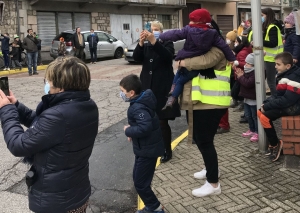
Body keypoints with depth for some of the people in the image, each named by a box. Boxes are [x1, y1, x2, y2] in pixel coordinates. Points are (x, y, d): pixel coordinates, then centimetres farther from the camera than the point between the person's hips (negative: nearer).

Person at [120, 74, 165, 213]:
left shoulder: (138, 108, -26)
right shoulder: (141, 102, 4)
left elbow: (145, 127, -39)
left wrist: (128, 131, -23)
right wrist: (131, 129, 2)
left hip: (147, 150, -10)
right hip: (145, 148, 10)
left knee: (140, 183, 1)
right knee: (138, 178, 21)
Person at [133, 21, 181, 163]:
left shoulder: (167, 43, 0)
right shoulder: (146, 45, 11)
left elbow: (168, 56, -22)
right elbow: (136, 57, -8)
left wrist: (154, 41, -33)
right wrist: (141, 42, -25)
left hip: (163, 88, -4)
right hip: (148, 86, 4)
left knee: (162, 121, -4)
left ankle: (167, 150, 11)